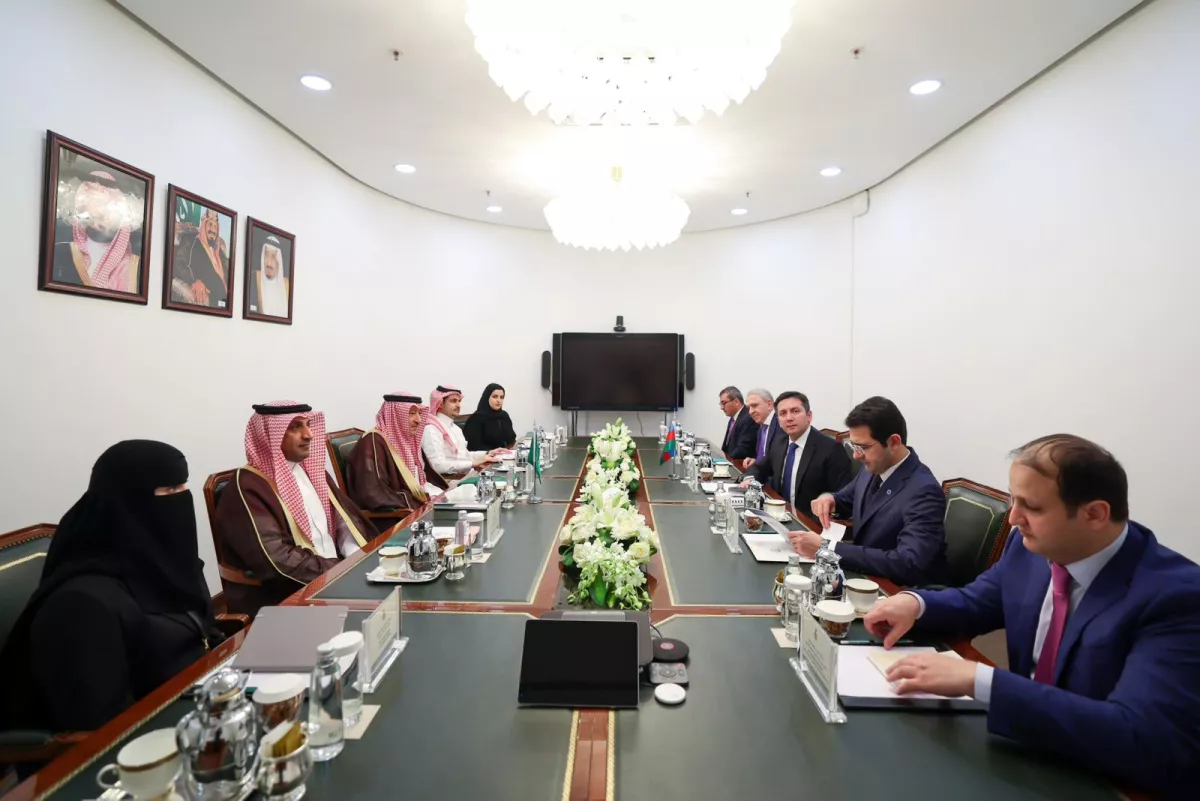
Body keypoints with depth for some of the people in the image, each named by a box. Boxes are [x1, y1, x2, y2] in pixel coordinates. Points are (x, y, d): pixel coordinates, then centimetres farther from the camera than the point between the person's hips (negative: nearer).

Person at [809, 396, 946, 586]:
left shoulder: (923, 492, -24)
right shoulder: (873, 469, -3)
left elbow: (908, 564, -35)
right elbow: (847, 499, 16)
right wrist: (829, 499, -9)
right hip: (866, 578, 6)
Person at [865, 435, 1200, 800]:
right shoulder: (1031, 545, -6)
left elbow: (1143, 740, -33)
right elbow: (975, 603, 9)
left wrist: (978, 680, -37)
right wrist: (914, 602, -12)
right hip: (1025, 743, 5)